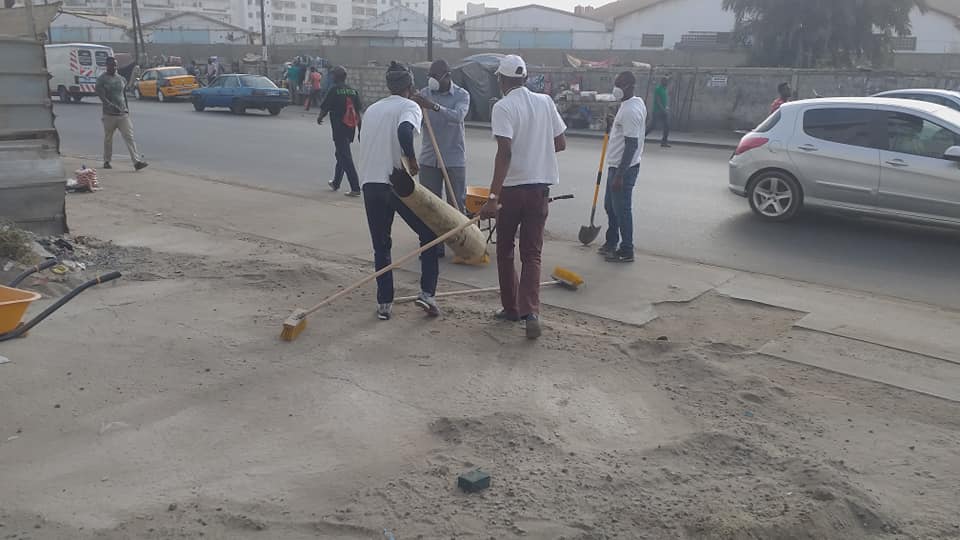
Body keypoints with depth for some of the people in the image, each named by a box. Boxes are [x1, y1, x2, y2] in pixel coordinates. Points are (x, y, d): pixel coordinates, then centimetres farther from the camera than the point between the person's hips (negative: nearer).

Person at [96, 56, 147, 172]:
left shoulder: (121, 79, 12)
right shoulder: (101, 80, -4)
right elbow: (102, 97, -14)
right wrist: (112, 106, -26)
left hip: (123, 114, 3)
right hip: (109, 114, -3)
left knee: (129, 137, -8)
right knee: (108, 139, 9)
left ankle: (137, 161, -17)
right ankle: (107, 161, 24)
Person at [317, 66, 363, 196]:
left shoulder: (334, 90, -9)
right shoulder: (353, 91, 6)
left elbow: (325, 108, -5)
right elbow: (359, 110, 5)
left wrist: (320, 118, 17)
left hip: (339, 129, -6)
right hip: (350, 129, 6)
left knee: (345, 157, -5)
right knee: (341, 155, 21)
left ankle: (355, 188, -12)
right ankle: (336, 183, 35)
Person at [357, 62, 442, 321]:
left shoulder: (372, 109, 18)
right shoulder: (410, 107, -3)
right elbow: (404, 131, -25)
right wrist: (412, 160, -14)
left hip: (370, 183, 5)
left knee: (380, 246, 13)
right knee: (430, 234, 12)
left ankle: (384, 303, 12)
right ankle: (427, 292, 5)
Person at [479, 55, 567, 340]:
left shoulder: (503, 107, -11)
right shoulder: (545, 102, 5)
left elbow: (505, 152, -22)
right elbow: (560, 143, 9)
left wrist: (493, 196, -25)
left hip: (513, 187, -4)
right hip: (541, 186, 4)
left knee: (505, 250, 14)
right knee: (532, 253, 7)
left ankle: (511, 308, 21)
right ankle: (531, 311, -8)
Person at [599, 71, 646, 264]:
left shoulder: (629, 111, -23)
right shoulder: (636, 102, 8)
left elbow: (631, 145, -26)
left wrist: (619, 174, -26)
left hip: (623, 168, -11)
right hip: (617, 165, 11)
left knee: (622, 209, -1)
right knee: (610, 205, 20)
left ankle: (626, 251, 9)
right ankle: (611, 242, 34)